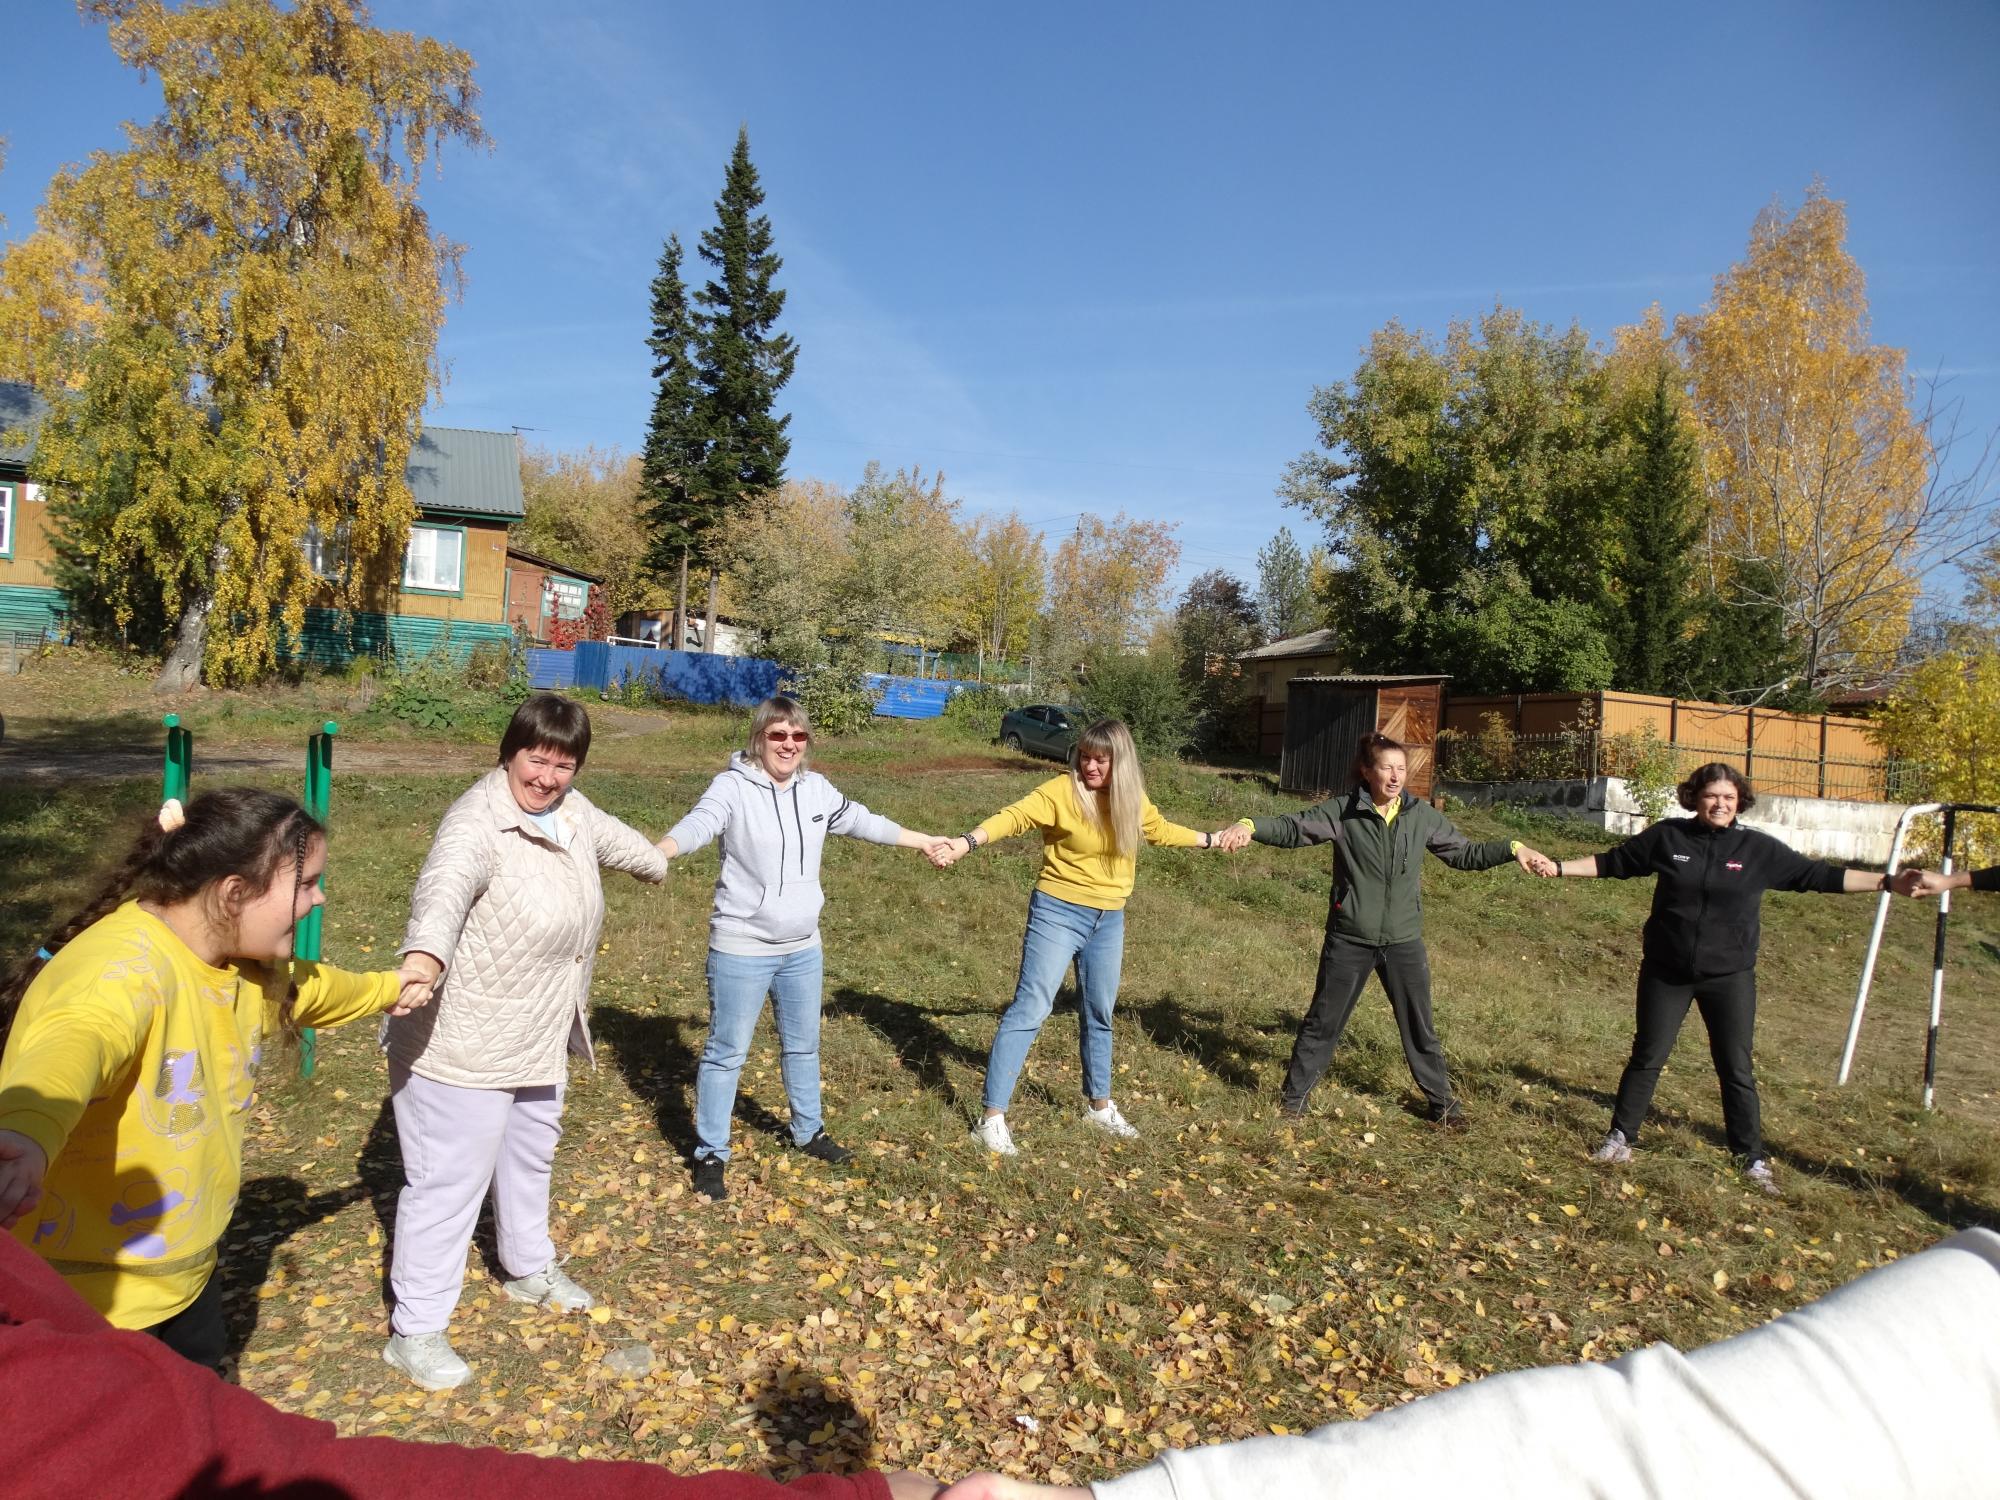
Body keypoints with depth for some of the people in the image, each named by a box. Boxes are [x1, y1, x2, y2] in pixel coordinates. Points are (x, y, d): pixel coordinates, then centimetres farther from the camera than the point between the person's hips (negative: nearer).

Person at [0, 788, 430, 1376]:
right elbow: (74, 1043, -53)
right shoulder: (123, 967, -30)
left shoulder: (249, 965, -2)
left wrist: (386, 988, 39)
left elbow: (307, 988, 21)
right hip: (81, 1293, -9)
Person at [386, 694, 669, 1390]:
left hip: (540, 1040, 9)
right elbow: (444, 889, -46)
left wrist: (656, 861, 43)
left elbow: (611, 836, 23)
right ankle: (415, 1330, 21)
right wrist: (422, 960, -64)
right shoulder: (478, 822, -26)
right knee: (449, 1181, 2)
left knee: (530, 1155, 26)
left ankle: (528, 1269, 49)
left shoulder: (570, 809, 0)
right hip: (461, 1043, -9)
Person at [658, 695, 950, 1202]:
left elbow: (861, 821, 17)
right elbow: (698, 823, -35)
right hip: (742, 950, -6)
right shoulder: (733, 787, -16)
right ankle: (711, 1154, 21)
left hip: (803, 949, 6)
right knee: (726, 1051, 5)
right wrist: (658, 852, -56)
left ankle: (809, 1131, 42)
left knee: (803, 1045, 22)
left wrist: (924, 841, 27)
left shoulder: (816, 789, 3)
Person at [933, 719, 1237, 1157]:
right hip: (1058, 912, -6)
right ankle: (992, 1119, -1)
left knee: (1099, 1016, 19)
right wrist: (967, 842, -45)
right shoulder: (1061, 791, -16)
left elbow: (1161, 830, 22)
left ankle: (1100, 1107, 38)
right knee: (1029, 1010, -8)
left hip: (1109, 920, 6)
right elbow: (1014, 816, -29)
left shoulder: (1133, 799, 2)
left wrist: (1211, 839, 29)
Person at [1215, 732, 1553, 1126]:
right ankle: (1295, 1093, 27)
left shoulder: (1422, 816, -1)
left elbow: (1464, 853, 10)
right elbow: (1293, 828, -12)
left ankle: (1442, 1100, 33)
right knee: (1323, 1022, 10)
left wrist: (1514, 849, 0)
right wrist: (1250, 826, -30)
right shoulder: (1342, 811, -10)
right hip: (1349, 940, -2)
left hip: (1404, 941, 2)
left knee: (1419, 1027, 15)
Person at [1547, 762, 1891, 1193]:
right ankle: (1621, 1138, 22)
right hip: (1666, 971, 0)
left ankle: (1753, 1158, 22)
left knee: (1736, 1069, 8)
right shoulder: (1667, 836, -4)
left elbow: (1817, 875, -1)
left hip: (1730, 977, 0)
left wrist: (1885, 882, -6)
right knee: (1647, 1057, 10)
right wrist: (1559, 867, -1)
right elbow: (1612, 862, 4)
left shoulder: (1758, 848, -4)